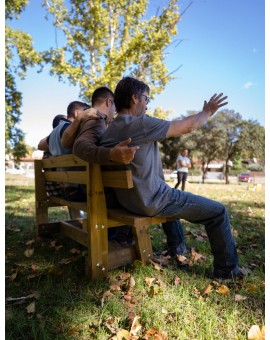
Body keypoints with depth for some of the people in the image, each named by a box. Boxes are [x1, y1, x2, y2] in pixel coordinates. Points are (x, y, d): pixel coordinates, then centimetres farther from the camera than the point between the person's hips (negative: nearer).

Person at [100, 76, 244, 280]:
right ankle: (227, 270, 19)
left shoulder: (108, 132, 6)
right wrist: (207, 112, 10)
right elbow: (187, 126, -10)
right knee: (219, 212, 2)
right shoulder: (141, 123, -18)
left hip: (127, 200, 9)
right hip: (152, 201, -9)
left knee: (172, 197, 38)